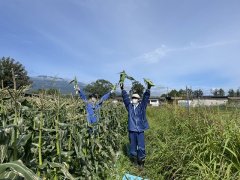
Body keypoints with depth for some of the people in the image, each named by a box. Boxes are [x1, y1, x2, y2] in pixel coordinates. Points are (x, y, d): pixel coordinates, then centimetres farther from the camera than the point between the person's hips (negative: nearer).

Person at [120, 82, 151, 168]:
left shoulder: (142, 106, 1)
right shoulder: (129, 106, 6)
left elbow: (145, 98, -10)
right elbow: (125, 98, 0)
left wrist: (148, 89, -21)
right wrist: (122, 89, -8)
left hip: (140, 130, -2)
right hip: (132, 130, 2)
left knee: (141, 147, 1)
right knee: (133, 146, 13)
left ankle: (141, 162, 22)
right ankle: (134, 161, 32)